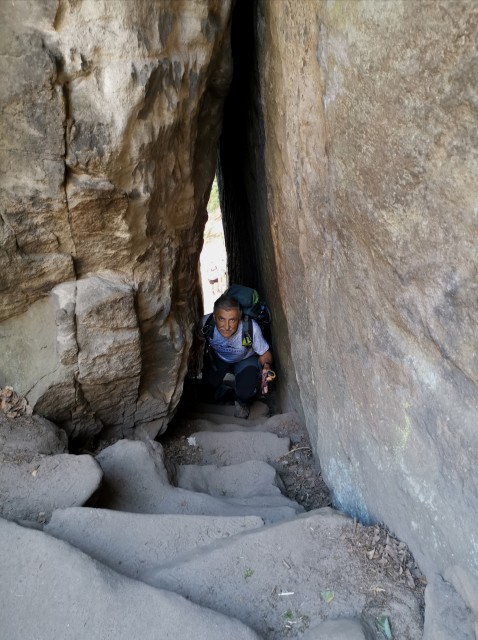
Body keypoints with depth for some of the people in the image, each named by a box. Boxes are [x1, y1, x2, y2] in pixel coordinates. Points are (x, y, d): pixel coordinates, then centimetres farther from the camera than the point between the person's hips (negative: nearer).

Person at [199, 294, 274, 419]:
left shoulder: (251, 328, -40)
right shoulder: (206, 322, -35)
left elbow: (265, 353, -23)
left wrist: (266, 365, -42)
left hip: (245, 360, -2)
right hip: (217, 358, 3)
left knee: (245, 393, -24)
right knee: (210, 393, -6)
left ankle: (242, 402, 14)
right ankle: (233, 395, 27)